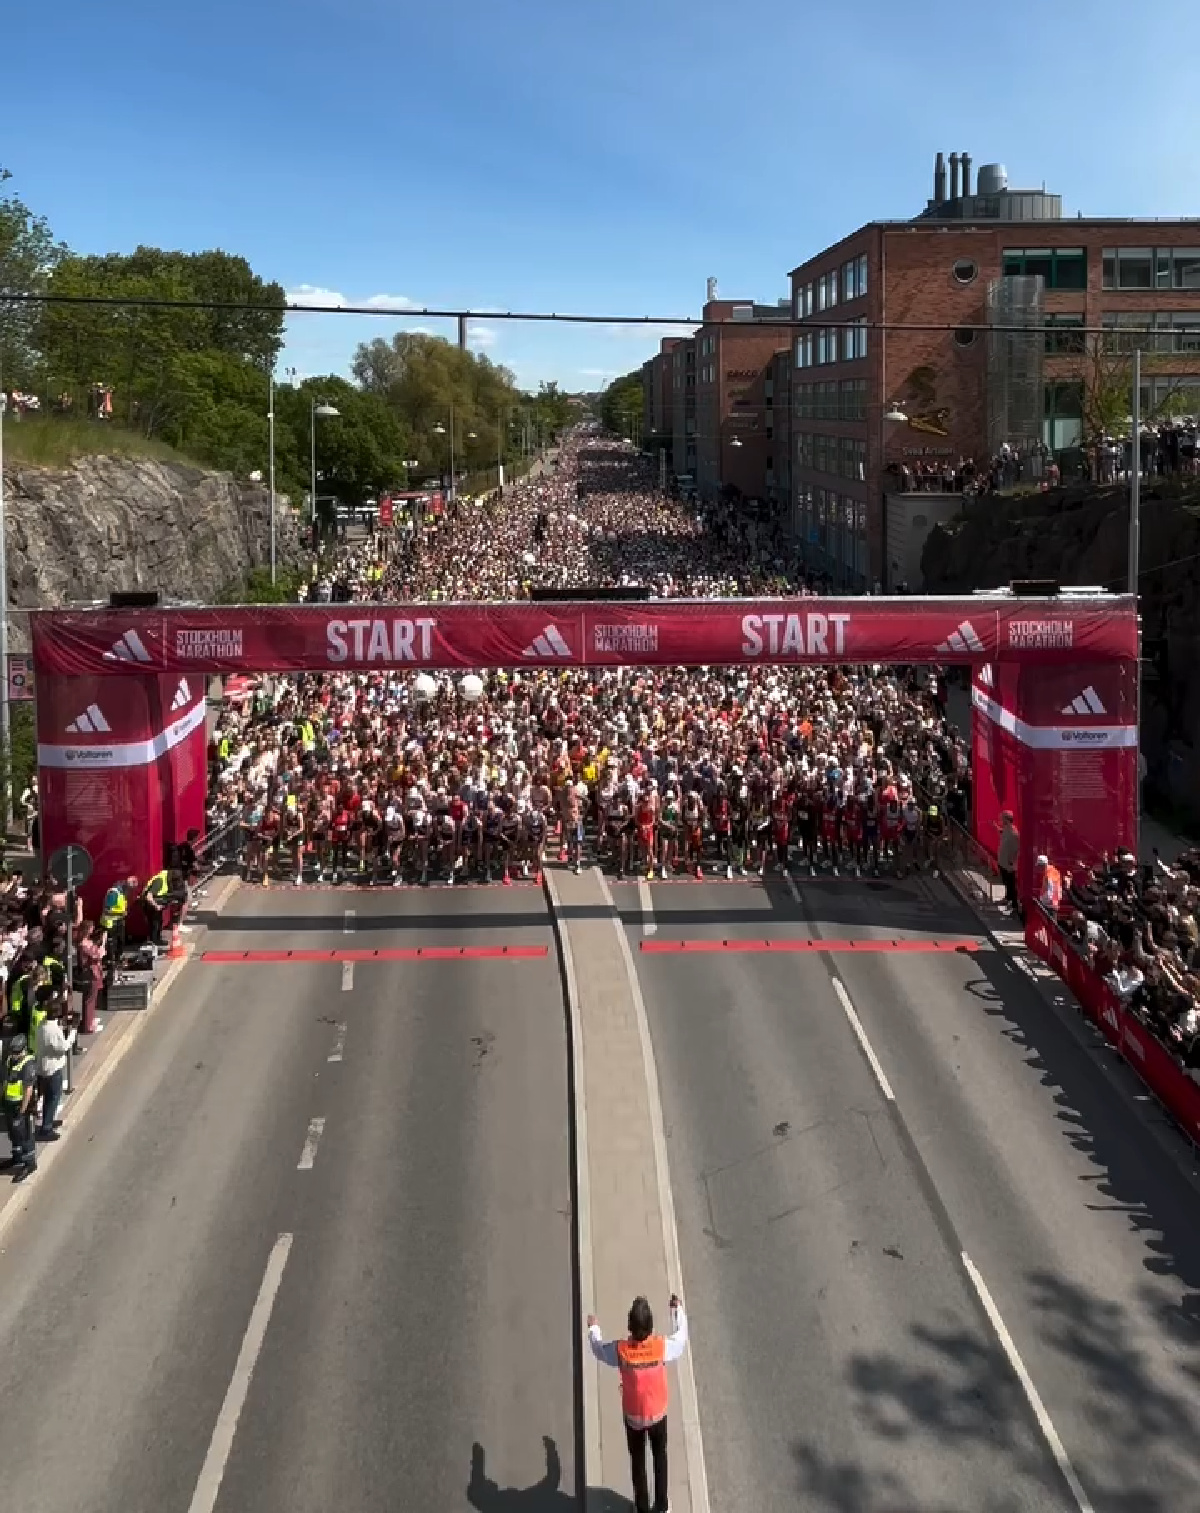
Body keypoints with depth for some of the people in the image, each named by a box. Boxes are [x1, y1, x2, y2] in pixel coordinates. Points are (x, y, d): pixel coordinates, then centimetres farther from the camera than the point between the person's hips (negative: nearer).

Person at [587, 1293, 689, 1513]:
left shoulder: (620, 1350, -28)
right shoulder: (662, 1346, -28)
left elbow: (598, 1348, -5)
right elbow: (681, 1337, -5)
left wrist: (594, 1328, 15)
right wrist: (678, 1309, 9)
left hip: (633, 1416, 0)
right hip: (658, 1414, 0)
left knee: (638, 1461, 21)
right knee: (660, 1457, 24)